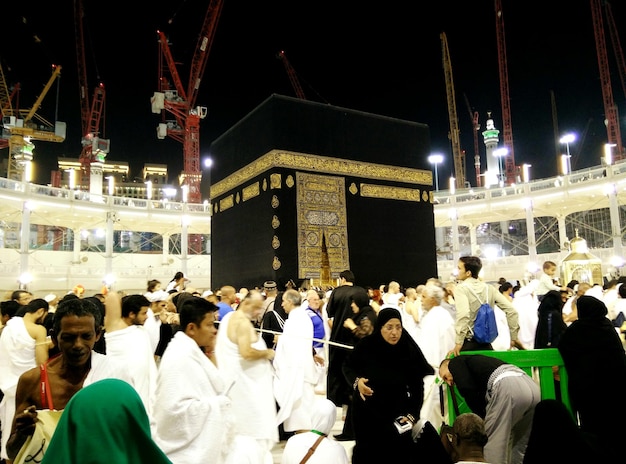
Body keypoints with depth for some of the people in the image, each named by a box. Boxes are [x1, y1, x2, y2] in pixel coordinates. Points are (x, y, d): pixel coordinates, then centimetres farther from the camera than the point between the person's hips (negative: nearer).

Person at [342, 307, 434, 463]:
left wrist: (413, 414, -16)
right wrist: (356, 381, -17)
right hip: (366, 412, 0)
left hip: (397, 413, 0)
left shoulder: (409, 351, -12)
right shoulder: (366, 346, -15)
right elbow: (348, 366, 1)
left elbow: (417, 386, -7)